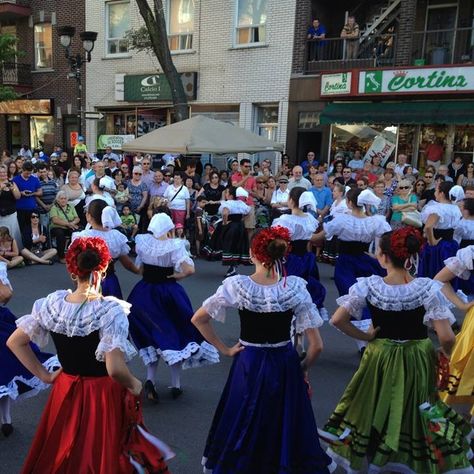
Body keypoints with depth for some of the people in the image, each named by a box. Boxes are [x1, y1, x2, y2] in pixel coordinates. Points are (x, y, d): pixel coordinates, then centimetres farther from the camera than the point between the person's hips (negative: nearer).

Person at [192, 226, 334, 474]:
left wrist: (225, 349, 2)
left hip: (248, 365, 0)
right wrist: (303, 369, 5)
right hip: (285, 365, 0)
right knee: (286, 426, 20)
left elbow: (198, 319, -5)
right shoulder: (296, 288, -15)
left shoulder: (237, 286, -14)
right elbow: (316, 345, -13)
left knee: (244, 429, 20)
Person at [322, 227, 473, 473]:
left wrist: (365, 337, -3)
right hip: (417, 362, 0)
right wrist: (444, 355, 1)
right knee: (416, 417, 20)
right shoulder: (428, 288, -18)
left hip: (380, 358, 1)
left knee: (373, 413, 20)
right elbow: (447, 338, -20)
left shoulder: (368, 286, -16)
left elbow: (337, 320, -16)